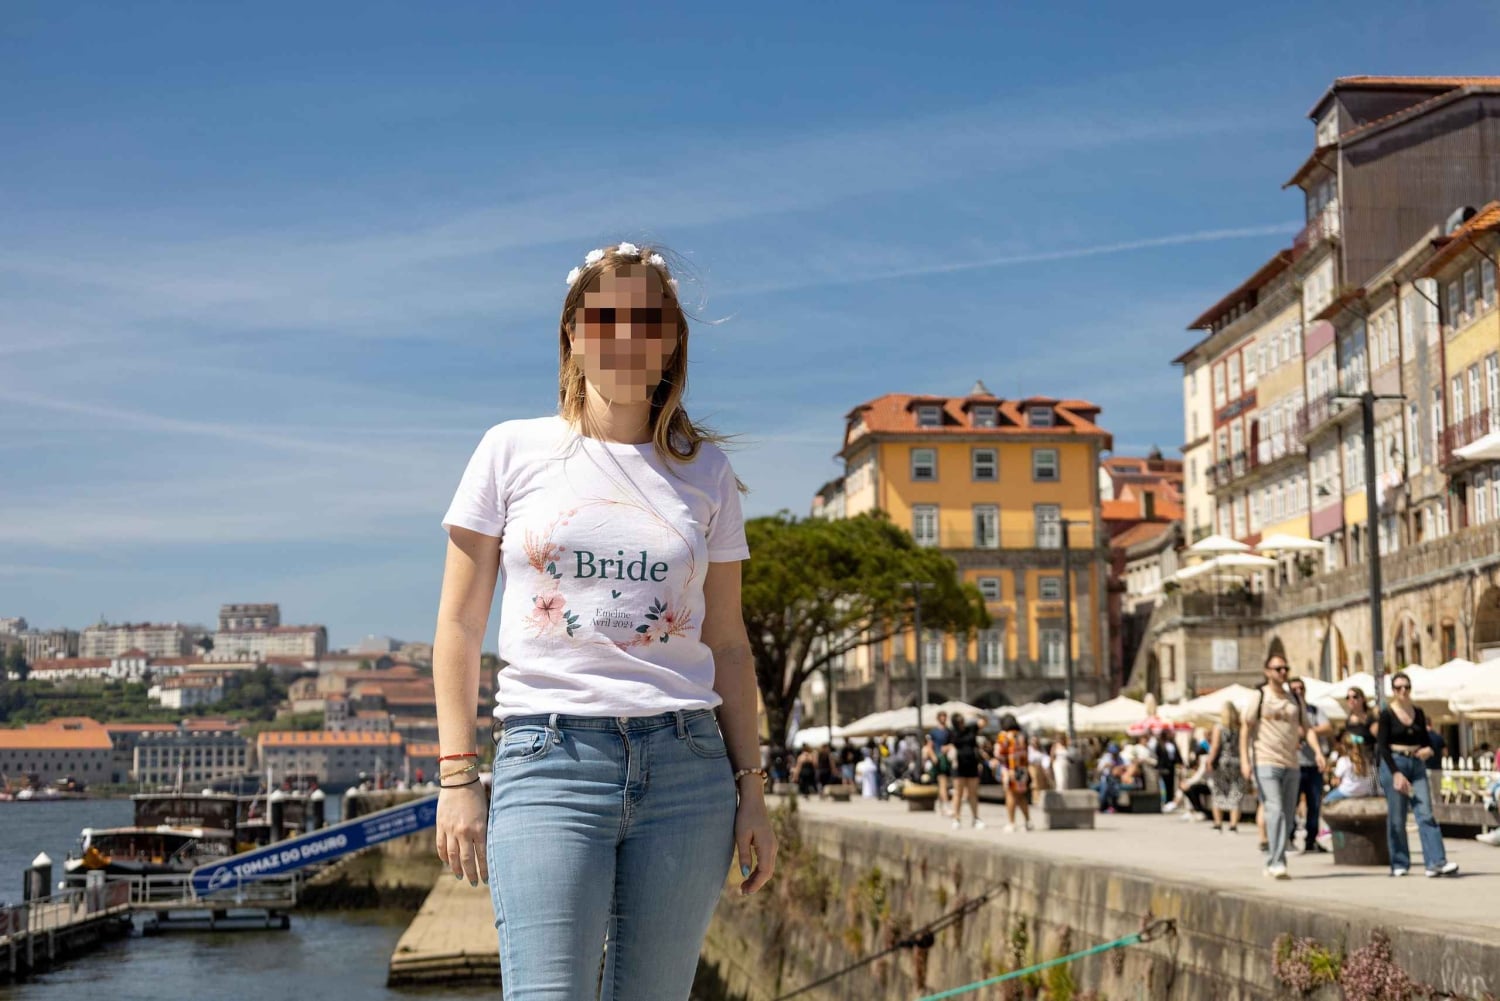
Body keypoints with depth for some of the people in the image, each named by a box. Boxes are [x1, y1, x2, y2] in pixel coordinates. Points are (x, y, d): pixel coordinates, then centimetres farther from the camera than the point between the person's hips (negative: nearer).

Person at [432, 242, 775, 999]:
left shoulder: (704, 469, 11)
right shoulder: (513, 451, 6)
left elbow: (727, 643, 14)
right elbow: (459, 627, 7)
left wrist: (750, 788, 9)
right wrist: (455, 777, 0)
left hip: (686, 762, 3)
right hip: (549, 758, -2)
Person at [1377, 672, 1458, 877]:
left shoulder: (1418, 712, 10)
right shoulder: (1387, 714, -3)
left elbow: (1425, 737, 18)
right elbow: (1382, 746, -8)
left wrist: (1428, 749, -7)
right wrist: (1396, 773, -16)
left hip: (1417, 765, 4)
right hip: (1393, 764, -4)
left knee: (1426, 814, -7)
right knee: (1397, 818, 0)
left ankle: (1436, 863, -13)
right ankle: (1399, 865, 11)